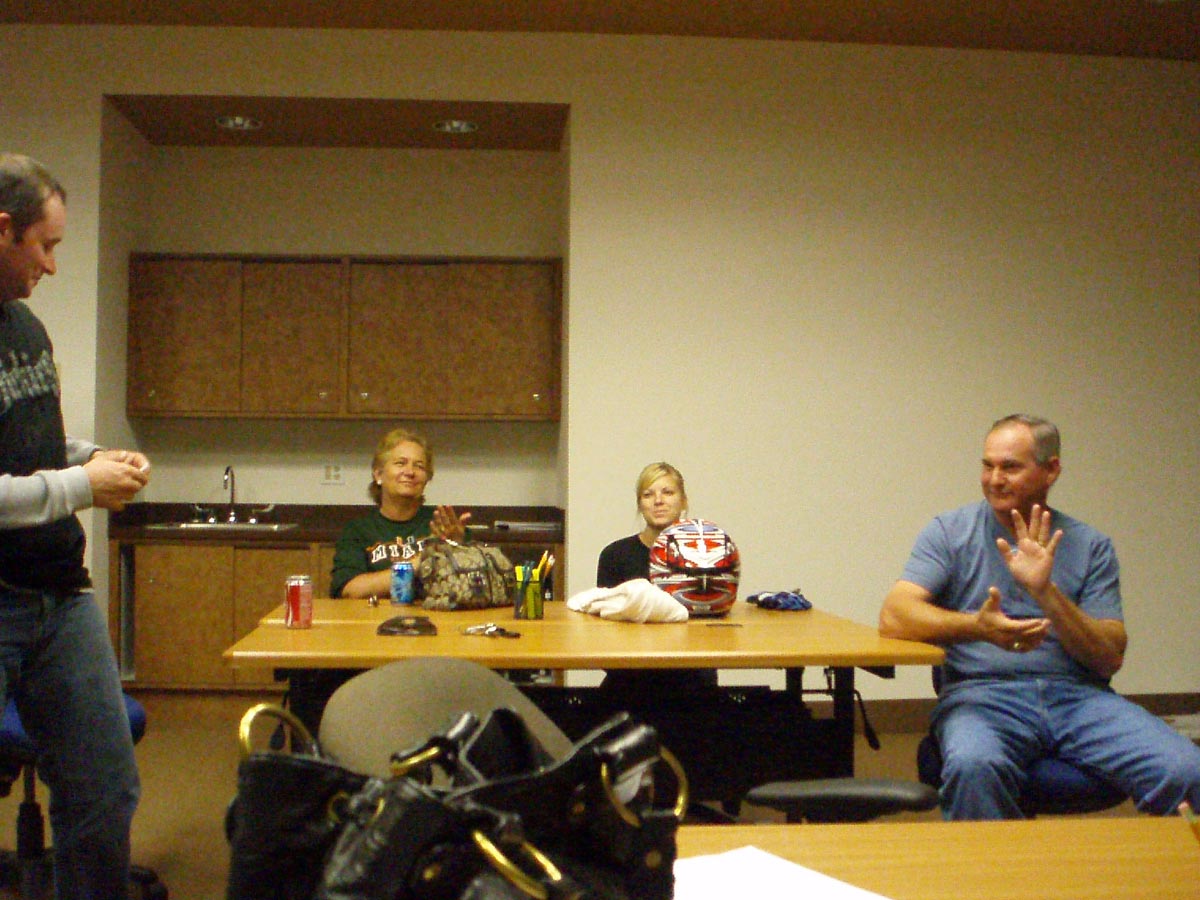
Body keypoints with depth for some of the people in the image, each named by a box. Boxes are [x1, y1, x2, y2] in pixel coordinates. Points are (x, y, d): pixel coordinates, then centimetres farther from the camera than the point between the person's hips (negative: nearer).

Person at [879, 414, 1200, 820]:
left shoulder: (1091, 546, 12)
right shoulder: (951, 532, 7)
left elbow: (1110, 659, 4)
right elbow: (894, 616, -7)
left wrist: (1046, 592, -11)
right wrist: (977, 626, -23)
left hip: (1078, 694, 2)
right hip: (984, 692, -2)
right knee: (972, 768, -36)